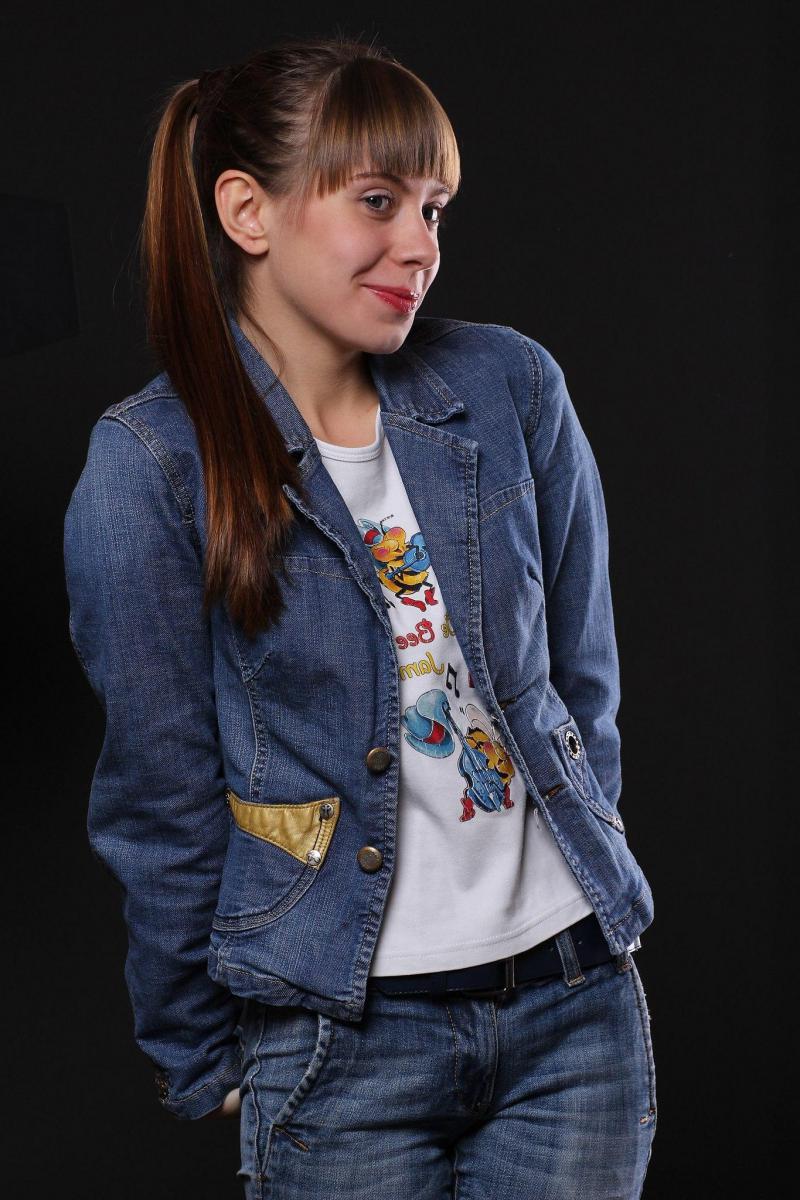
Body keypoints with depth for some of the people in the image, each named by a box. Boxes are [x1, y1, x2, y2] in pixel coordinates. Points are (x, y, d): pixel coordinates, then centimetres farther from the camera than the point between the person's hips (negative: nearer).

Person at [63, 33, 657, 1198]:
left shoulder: (509, 386, -2)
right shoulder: (149, 464, -10)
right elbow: (162, 795, -4)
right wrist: (203, 1059, 3)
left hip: (579, 999, 3)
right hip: (346, 1034, -3)